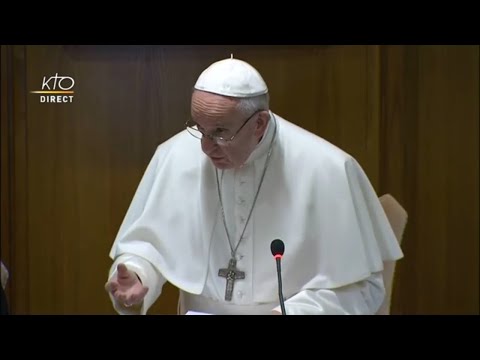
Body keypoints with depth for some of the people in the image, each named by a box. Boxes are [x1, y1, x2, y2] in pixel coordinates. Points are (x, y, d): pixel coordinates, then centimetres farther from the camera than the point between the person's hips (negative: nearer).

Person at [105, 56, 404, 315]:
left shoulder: (328, 172, -14)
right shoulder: (174, 157, -5)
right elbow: (148, 245, 6)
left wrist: (293, 312, -20)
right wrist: (136, 277, -13)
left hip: (287, 307, -3)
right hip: (197, 309, 3)